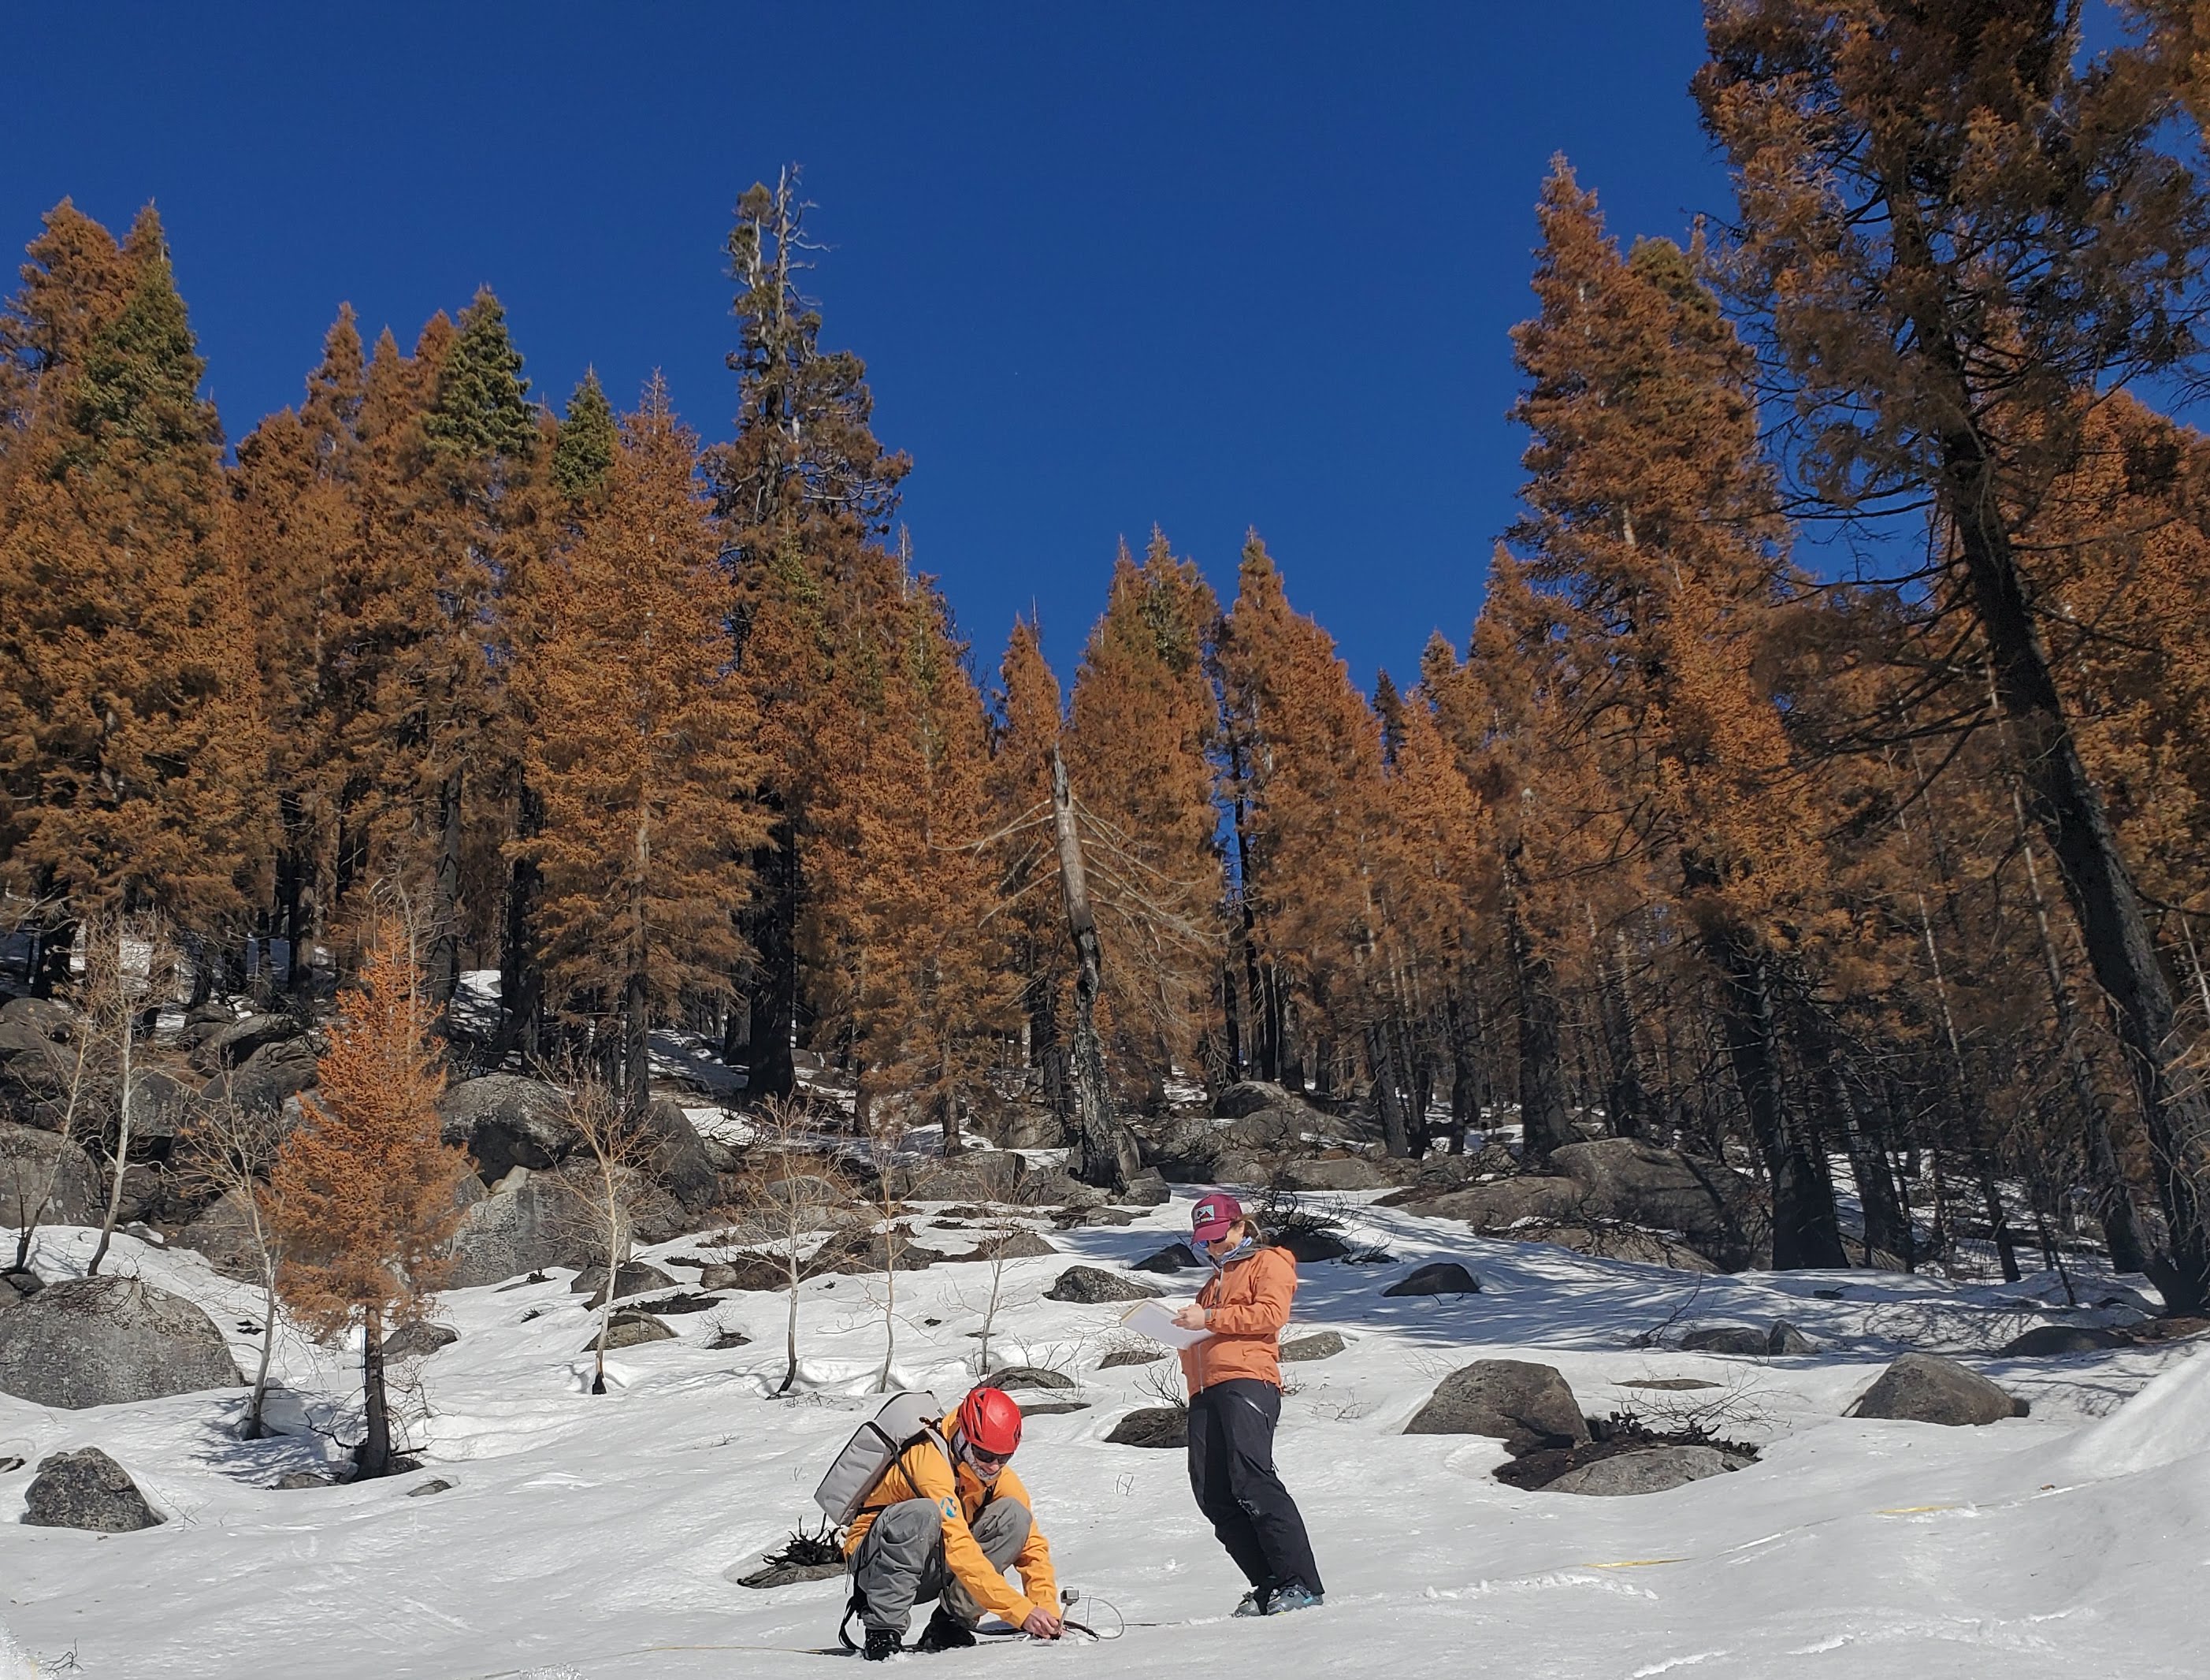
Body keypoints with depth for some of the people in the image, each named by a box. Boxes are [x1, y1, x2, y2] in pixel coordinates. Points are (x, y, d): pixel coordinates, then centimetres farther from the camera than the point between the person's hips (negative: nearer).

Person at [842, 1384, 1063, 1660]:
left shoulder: (1001, 1478, -7)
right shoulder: (929, 1459, -29)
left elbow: (1033, 1543, -6)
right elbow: (959, 1548, -37)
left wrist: (1047, 1609, -24)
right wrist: (1021, 1610, -41)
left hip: (933, 1570, 6)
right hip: (875, 1561, -6)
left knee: (1014, 1514, -16)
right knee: (921, 1513, -38)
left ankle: (951, 1623, -12)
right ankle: (883, 1630, -25)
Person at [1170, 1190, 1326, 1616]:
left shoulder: (1268, 1262, 11)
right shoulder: (1214, 1282, 34)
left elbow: (1271, 1313, -6)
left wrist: (1209, 1318, -9)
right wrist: (1184, 1331, 11)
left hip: (1248, 1380, -8)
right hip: (1206, 1392, 8)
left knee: (1251, 1478, -21)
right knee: (1212, 1494, -5)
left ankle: (1301, 1583, -18)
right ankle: (1269, 1585, -2)